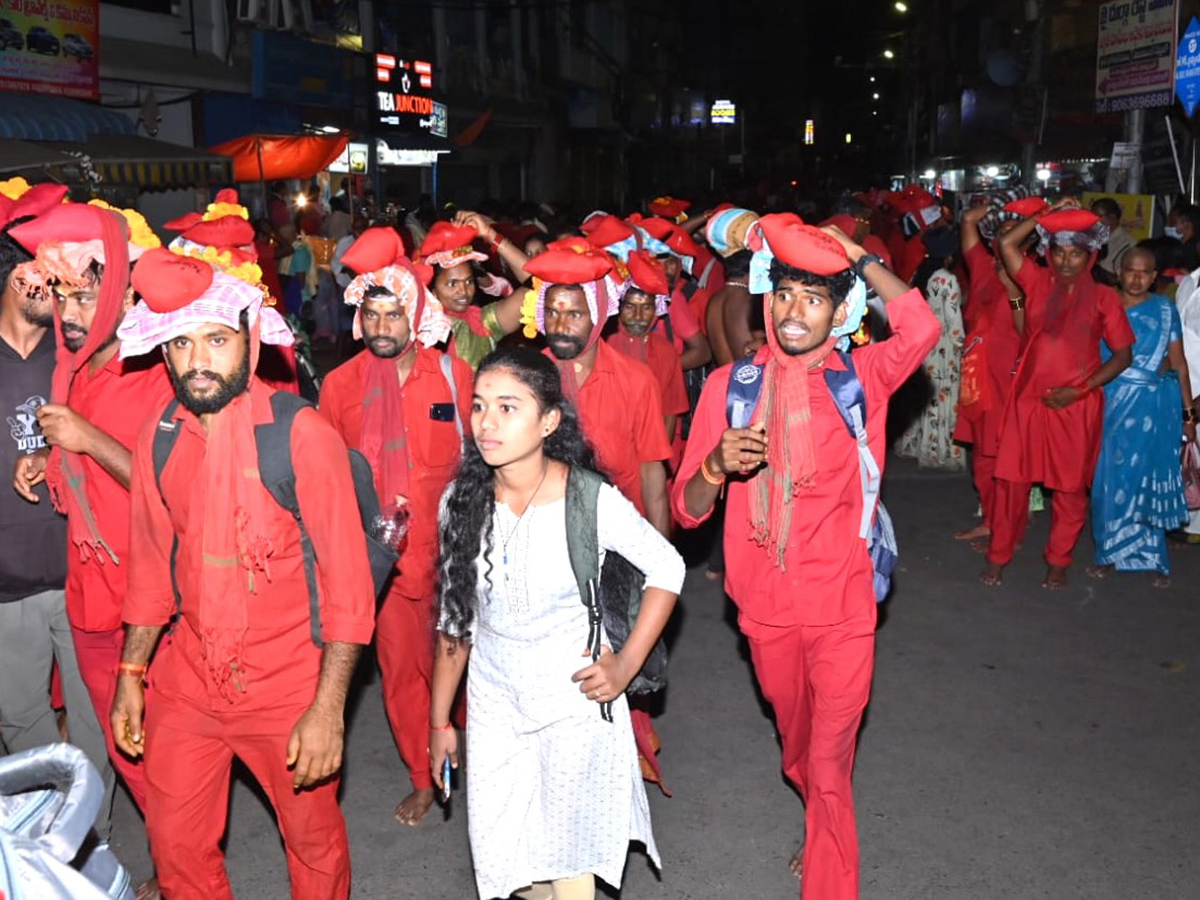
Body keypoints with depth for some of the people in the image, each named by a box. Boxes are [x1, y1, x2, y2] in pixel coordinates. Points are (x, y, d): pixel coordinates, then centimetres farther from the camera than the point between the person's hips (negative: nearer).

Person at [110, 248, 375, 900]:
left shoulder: (302, 435, -16)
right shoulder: (157, 438, -1)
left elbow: (348, 580, -15)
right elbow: (152, 563, 11)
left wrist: (329, 708, -17)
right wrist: (131, 672, 8)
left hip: (288, 686, -4)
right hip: (187, 682, 4)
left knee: (314, 843, 13)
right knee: (174, 843, 15)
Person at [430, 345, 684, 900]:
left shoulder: (592, 501, -17)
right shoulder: (462, 501, -7)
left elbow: (667, 571, -4)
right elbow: (455, 616, 3)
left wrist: (626, 665, -10)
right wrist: (440, 720, 8)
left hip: (575, 698, -3)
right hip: (492, 702, 3)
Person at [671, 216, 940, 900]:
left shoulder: (862, 377, -5)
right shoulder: (729, 385, -1)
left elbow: (921, 328, -29)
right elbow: (689, 510, -2)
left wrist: (859, 257, -17)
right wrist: (717, 465, -23)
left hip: (841, 609, -3)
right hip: (766, 607, 3)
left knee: (829, 767, 3)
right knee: (798, 748, 25)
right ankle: (825, 836, 53)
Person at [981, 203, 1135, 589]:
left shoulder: (1103, 297, -2)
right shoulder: (1038, 282, 3)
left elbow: (1123, 355, 0)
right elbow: (1006, 243, -5)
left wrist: (1080, 389, -10)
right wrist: (1047, 214, -4)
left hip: (1076, 406, -1)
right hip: (1028, 399, 1)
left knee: (1070, 486, 9)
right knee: (1012, 479, 5)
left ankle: (1058, 561, 25)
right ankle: (998, 555, 19)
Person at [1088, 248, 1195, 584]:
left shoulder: (1165, 310, 2)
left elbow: (1179, 363, 4)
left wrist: (1189, 413, 2)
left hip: (1153, 407, -1)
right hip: (1111, 403, 1)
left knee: (1147, 480, 1)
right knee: (1109, 478, 4)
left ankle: (1151, 558, 12)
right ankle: (1111, 551, 17)